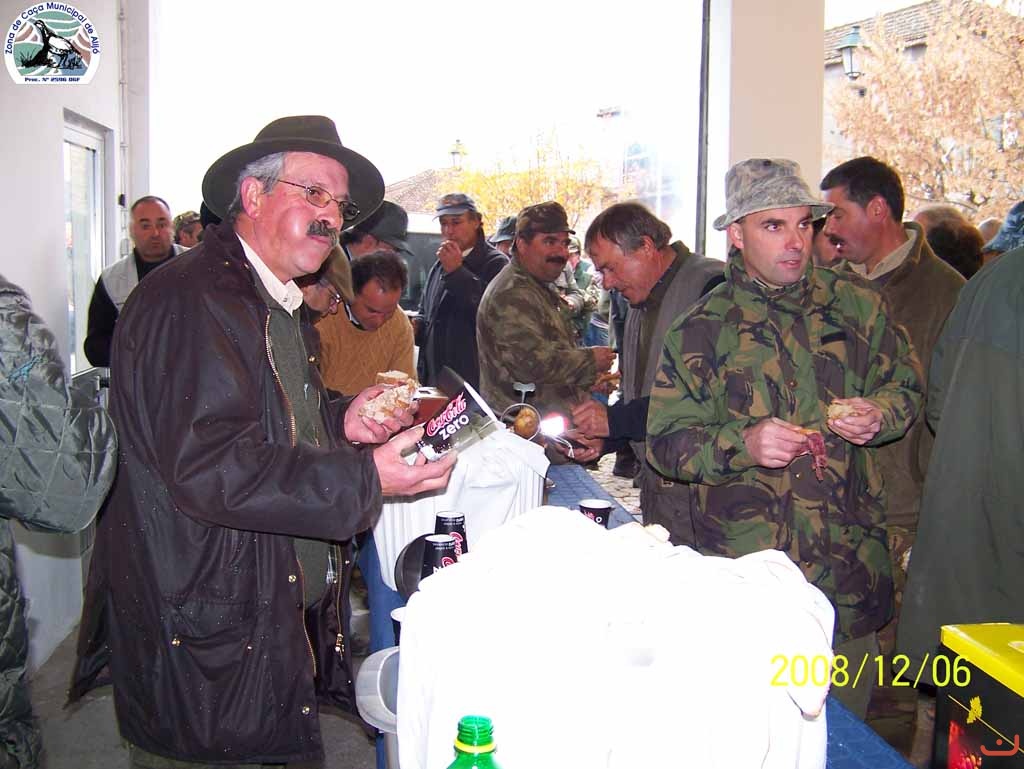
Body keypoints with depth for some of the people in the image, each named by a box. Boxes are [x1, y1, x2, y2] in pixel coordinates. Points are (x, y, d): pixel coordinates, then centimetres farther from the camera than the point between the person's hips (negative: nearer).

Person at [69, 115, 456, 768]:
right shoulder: (190, 299, -19)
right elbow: (206, 466, -28)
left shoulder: (280, 305, 14)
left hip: (286, 612, 9)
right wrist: (366, 477, -29)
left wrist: (340, 425, 4)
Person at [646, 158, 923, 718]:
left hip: (850, 565, 3)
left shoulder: (856, 305, 5)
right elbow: (666, 441, -5)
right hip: (744, 573, -2)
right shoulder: (699, 330, -2)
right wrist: (742, 443, -22)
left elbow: (906, 382, 15)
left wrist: (878, 415, -8)